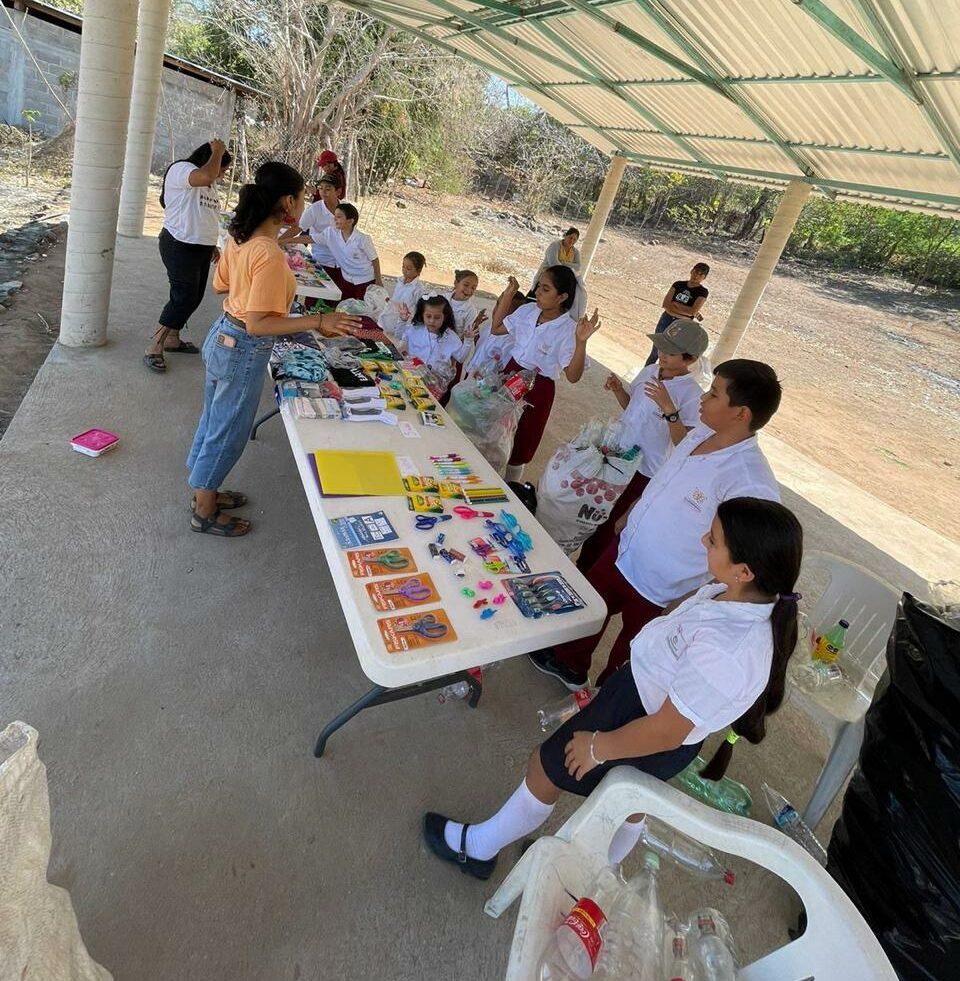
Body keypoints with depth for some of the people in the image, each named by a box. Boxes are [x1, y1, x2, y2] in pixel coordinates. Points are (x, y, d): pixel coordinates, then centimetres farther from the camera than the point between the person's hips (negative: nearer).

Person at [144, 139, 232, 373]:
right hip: (180, 247, -9)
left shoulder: (208, 186, 16)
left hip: (200, 249, 9)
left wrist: (212, 245, 25)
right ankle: (153, 347, -2)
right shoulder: (181, 169, -11)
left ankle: (172, 339, 27)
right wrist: (217, 152, -17)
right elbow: (206, 175, -31)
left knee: (193, 298, 12)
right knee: (184, 298, -11)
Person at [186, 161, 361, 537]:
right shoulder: (270, 255, -27)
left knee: (213, 420, 24)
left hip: (221, 336, 9)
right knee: (227, 434, 8)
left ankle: (204, 491, 44)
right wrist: (318, 321, -31)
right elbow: (257, 324, -29)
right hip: (244, 351, -9)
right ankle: (205, 513, 27)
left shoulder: (239, 237, 0)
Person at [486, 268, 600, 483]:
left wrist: (581, 342, -39)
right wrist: (508, 295, 2)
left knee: (518, 446, 11)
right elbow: (496, 329, 10)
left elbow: (573, 375, -26)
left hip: (537, 389, -5)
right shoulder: (528, 310, -4)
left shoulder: (568, 331, -20)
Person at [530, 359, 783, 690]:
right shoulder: (700, 434, -7)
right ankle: (571, 664, 56)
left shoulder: (752, 485, -31)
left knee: (628, 659, 18)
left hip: (657, 590, -7)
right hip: (622, 551, 7)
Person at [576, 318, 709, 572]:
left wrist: (668, 408, -36)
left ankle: (585, 570, 27)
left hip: (642, 470, -7)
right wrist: (618, 389, -4)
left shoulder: (692, 394, -21)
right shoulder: (650, 371, 0)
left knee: (606, 521, 5)